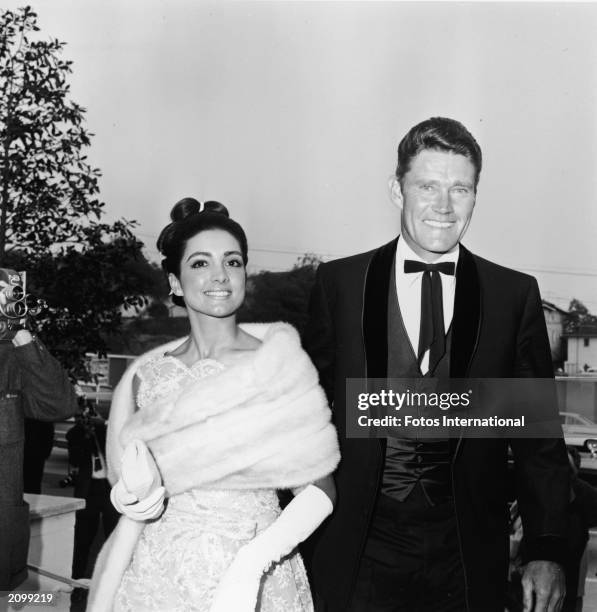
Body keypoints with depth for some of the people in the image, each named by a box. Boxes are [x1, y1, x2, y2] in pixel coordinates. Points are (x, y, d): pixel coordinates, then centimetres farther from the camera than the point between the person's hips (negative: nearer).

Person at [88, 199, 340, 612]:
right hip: (157, 578, 3)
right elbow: (134, 508, 10)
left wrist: (249, 565, -25)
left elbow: (319, 489, -13)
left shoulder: (280, 363, -10)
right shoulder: (146, 376, -1)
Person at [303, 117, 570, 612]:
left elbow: (538, 434, 2)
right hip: (360, 548, 0)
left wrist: (547, 550, -2)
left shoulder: (515, 295, -1)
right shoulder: (339, 283, -1)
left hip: (467, 555, 1)